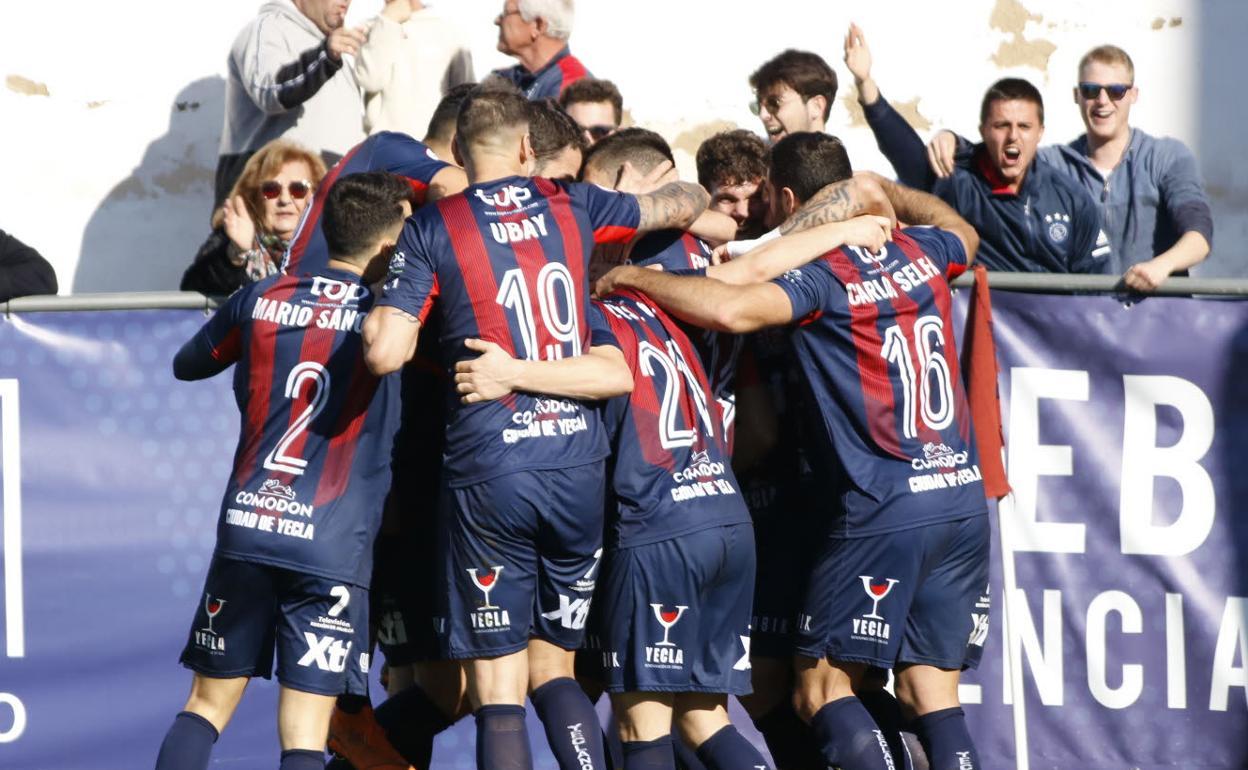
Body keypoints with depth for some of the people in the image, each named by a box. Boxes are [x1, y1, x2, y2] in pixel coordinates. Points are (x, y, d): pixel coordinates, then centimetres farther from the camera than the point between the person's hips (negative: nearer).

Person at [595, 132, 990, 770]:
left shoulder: (820, 275, -10)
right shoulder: (918, 251, 11)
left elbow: (731, 310, -28)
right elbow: (962, 231, 36)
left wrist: (637, 278, -13)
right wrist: (885, 190, 45)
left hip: (885, 508, -7)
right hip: (965, 497, 7)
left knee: (824, 687, -1)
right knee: (931, 693, 7)